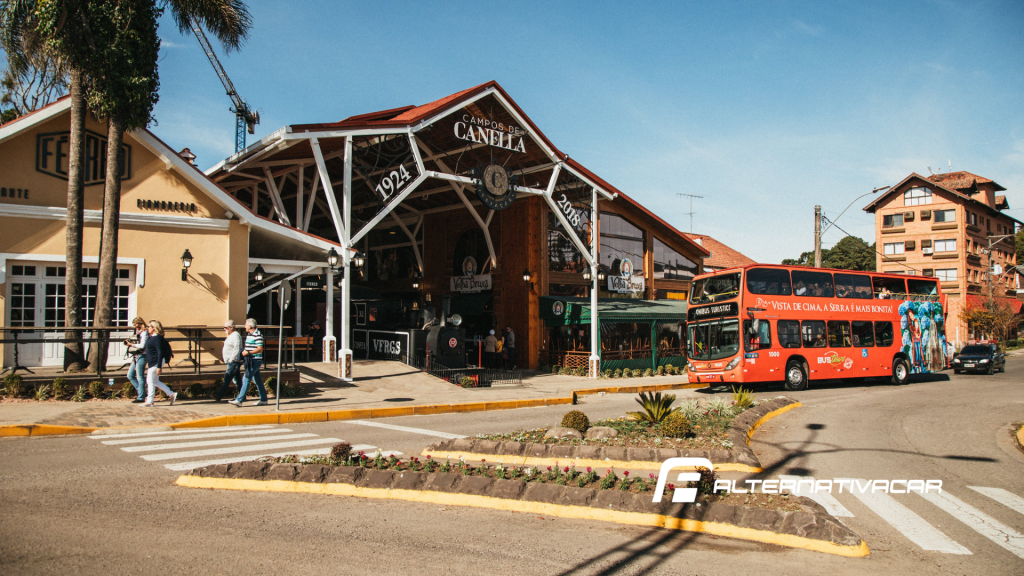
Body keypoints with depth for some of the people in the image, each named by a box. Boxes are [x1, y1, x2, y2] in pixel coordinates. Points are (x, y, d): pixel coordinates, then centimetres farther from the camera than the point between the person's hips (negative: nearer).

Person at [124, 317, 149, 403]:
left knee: (140, 377, -5)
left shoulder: (144, 333, -10)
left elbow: (142, 345, -19)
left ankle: (141, 397, 0)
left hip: (141, 356, -9)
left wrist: (131, 344, -14)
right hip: (136, 357, 9)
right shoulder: (137, 333, 17)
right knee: (130, 375, 10)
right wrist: (129, 343, 5)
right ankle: (141, 391, 18)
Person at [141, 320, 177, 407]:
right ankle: (171, 394, 16)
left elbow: (160, 353, -21)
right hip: (152, 363, 10)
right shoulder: (151, 338, 14)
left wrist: (159, 367, -23)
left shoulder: (157, 338, -17)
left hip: (156, 363, -10)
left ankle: (149, 401, 5)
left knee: (151, 381, -3)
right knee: (155, 381, 13)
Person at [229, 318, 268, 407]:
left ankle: (239, 400, -12)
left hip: (255, 361, -10)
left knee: (246, 379, -11)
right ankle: (263, 400, 18)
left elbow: (260, 349, -19)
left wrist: (248, 352, -20)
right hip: (250, 360, 10)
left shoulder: (257, 335, -15)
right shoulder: (249, 334, 15)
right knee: (257, 380, 12)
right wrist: (244, 351, 6)